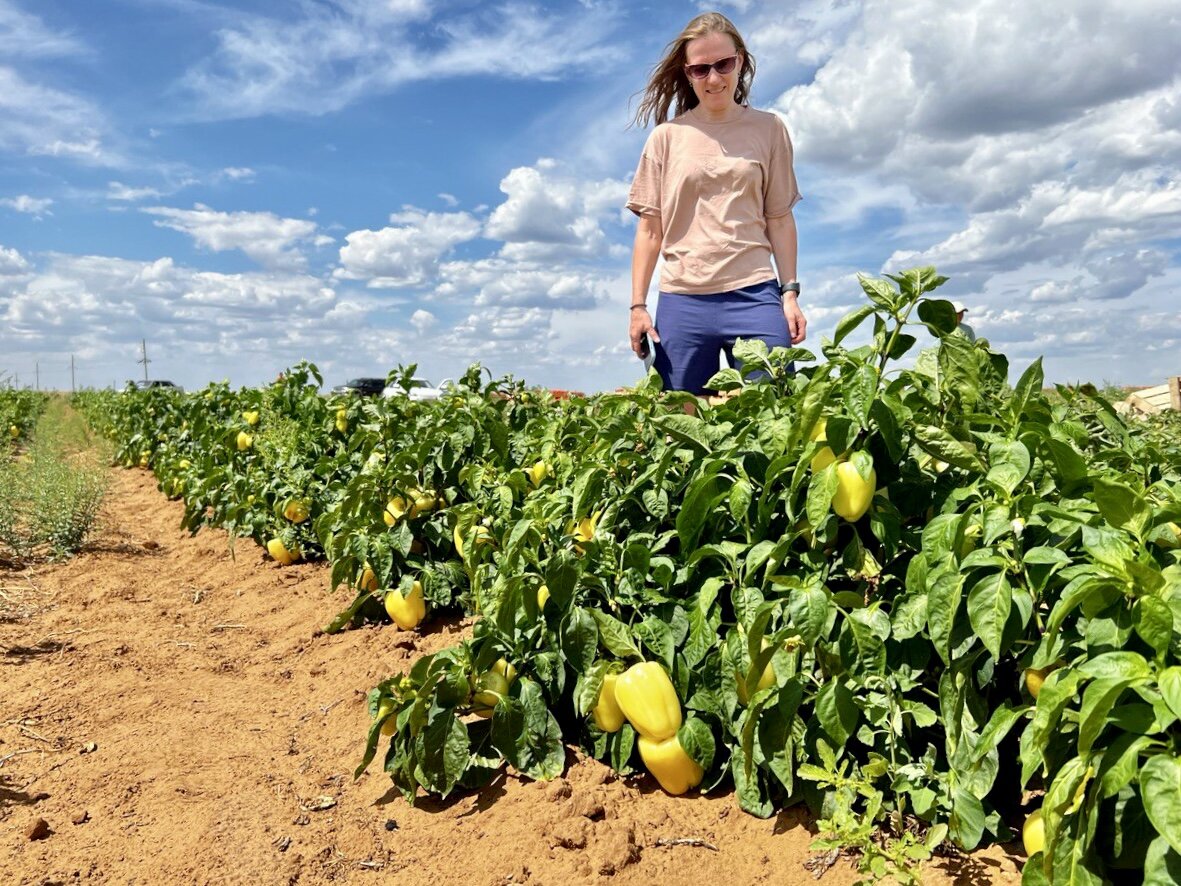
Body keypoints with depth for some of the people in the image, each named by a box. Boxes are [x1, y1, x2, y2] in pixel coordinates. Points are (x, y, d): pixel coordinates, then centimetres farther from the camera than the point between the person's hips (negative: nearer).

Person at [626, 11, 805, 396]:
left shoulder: (768, 129, 9)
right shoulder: (666, 136, 8)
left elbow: (780, 219, 9)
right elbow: (649, 228, 6)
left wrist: (790, 294, 2)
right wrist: (638, 305, 0)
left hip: (754, 295, 0)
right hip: (682, 300, 0)